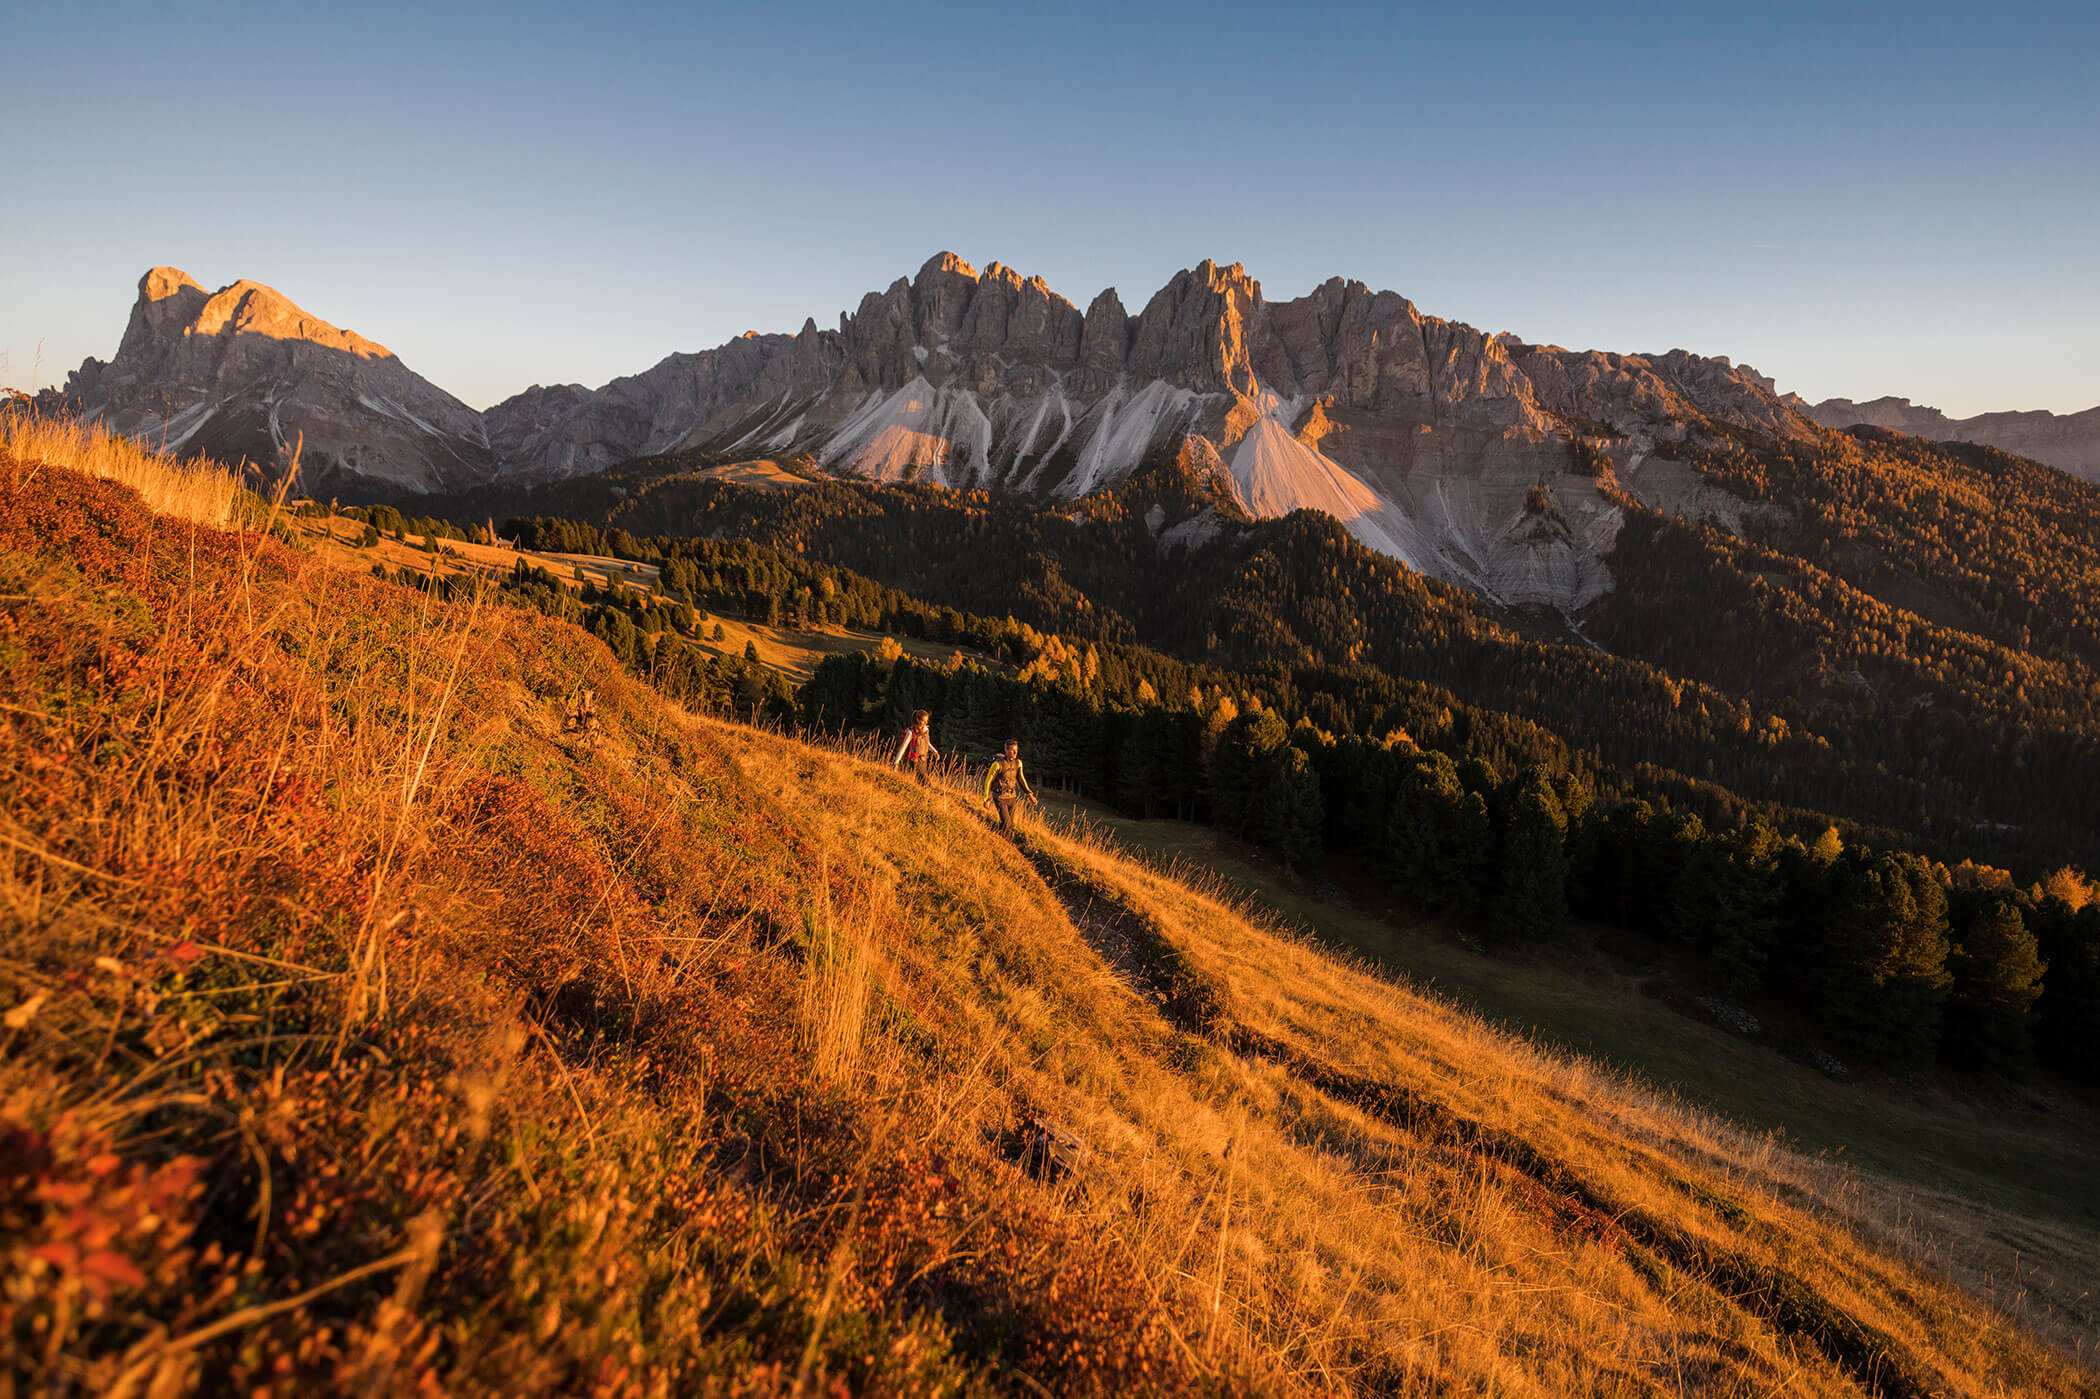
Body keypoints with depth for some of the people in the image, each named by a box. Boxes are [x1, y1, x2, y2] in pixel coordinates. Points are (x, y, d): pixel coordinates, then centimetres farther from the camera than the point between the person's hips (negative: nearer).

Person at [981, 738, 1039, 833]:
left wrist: (1029, 794, 6)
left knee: (1010, 823, 13)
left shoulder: (1018, 763, -3)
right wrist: (986, 799, -9)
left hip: (1012, 797, 6)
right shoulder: (998, 764, -21)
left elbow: (1020, 778, 12)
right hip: (1000, 798, -5)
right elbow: (988, 781, -12)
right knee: (1006, 824, -11)